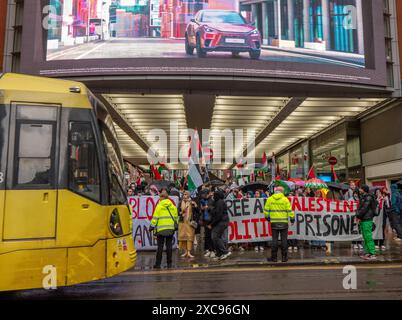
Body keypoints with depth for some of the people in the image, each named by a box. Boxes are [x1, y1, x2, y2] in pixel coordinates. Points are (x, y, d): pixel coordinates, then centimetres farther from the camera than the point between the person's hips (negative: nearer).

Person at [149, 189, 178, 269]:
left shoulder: (159, 206, -6)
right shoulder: (173, 206, 8)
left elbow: (155, 217, -6)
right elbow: (176, 217, 14)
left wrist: (152, 226, 2)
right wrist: (175, 225, 25)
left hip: (161, 229, -4)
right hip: (171, 228, 4)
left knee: (160, 247, 1)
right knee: (169, 246, 8)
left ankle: (158, 264, 4)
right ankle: (169, 263, 10)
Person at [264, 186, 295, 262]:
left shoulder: (270, 199, 1)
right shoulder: (285, 199, -4)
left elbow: (266, 210, 4)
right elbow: (290, 210, -5)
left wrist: (267, 217, 19)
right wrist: (292, 219, 6)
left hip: (274, 222, 1)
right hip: (284, 222, -1)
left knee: (274, 239, 6)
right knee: (284, 239, 6)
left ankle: (274, 257, 8)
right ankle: (284, 257, 9)